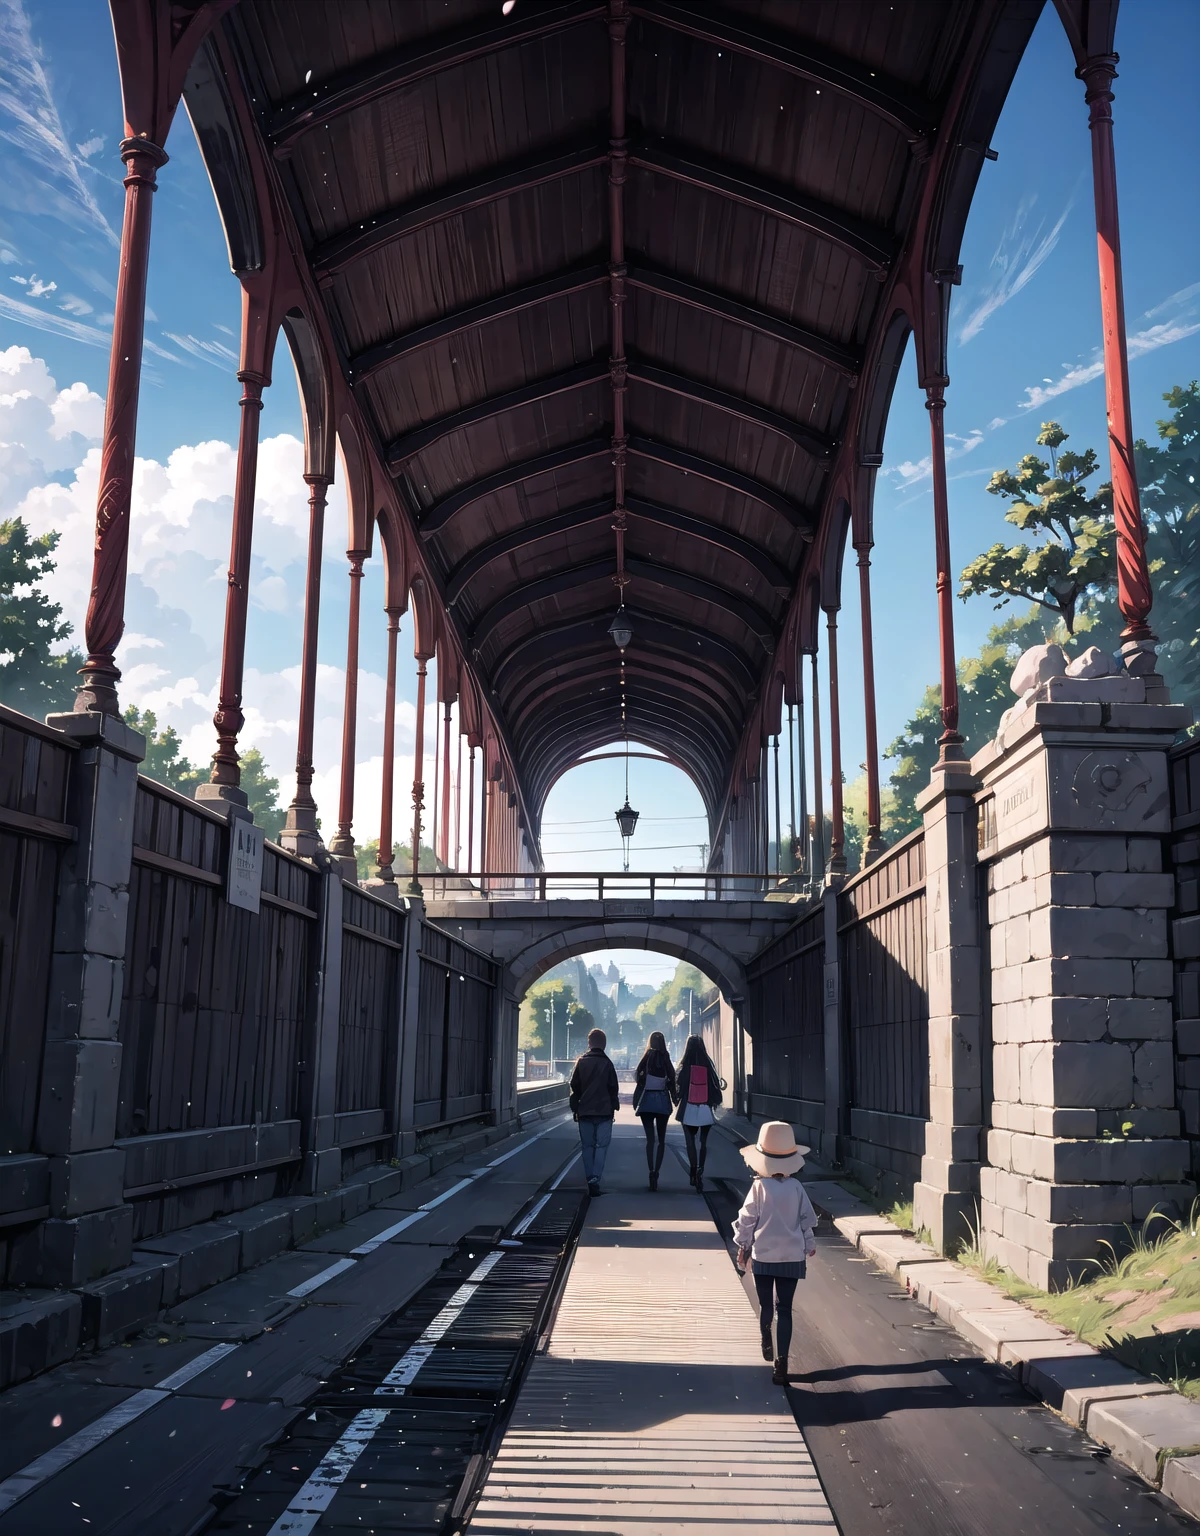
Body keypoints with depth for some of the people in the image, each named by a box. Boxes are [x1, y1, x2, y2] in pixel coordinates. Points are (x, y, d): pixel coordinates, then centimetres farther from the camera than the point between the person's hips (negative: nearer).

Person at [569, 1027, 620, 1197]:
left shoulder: (581, 1062, 3)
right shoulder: (607, 1064, -3)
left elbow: (574, 1087, 5)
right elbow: (613, 1088, -1)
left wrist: (575, 1108, 12)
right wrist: (614, 1107, 10)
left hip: (584, 1111, 2)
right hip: (604, 1111, -2)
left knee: (587, 1146, 10)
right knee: (602, 1145, 0)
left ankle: (590, 1179, 9)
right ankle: (595, 1178, -15)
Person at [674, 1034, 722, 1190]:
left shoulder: (683, 1066, -8)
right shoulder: (707, 1065, -6)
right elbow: (717, 1084, -3)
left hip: (688, 1109, -1)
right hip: (705, 1109, 1)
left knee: (690, 1141, 9)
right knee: (704, 1141, 11)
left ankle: (693, 1172, 0)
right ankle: (700, 1171, -2)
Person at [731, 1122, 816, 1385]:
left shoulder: (759, 1187, -11)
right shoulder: (796, 1187, -4)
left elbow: (747, 1220, -5)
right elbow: (808, 1220, 4)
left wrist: (743, 1247, 9)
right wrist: (809, 1246, 19)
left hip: (763, 1256, -1)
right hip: (792, 1257, 1)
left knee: (765, 1304, 18)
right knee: (785, 1309, 3)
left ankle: (767, 1344, 40)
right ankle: (781, 1363, -2)